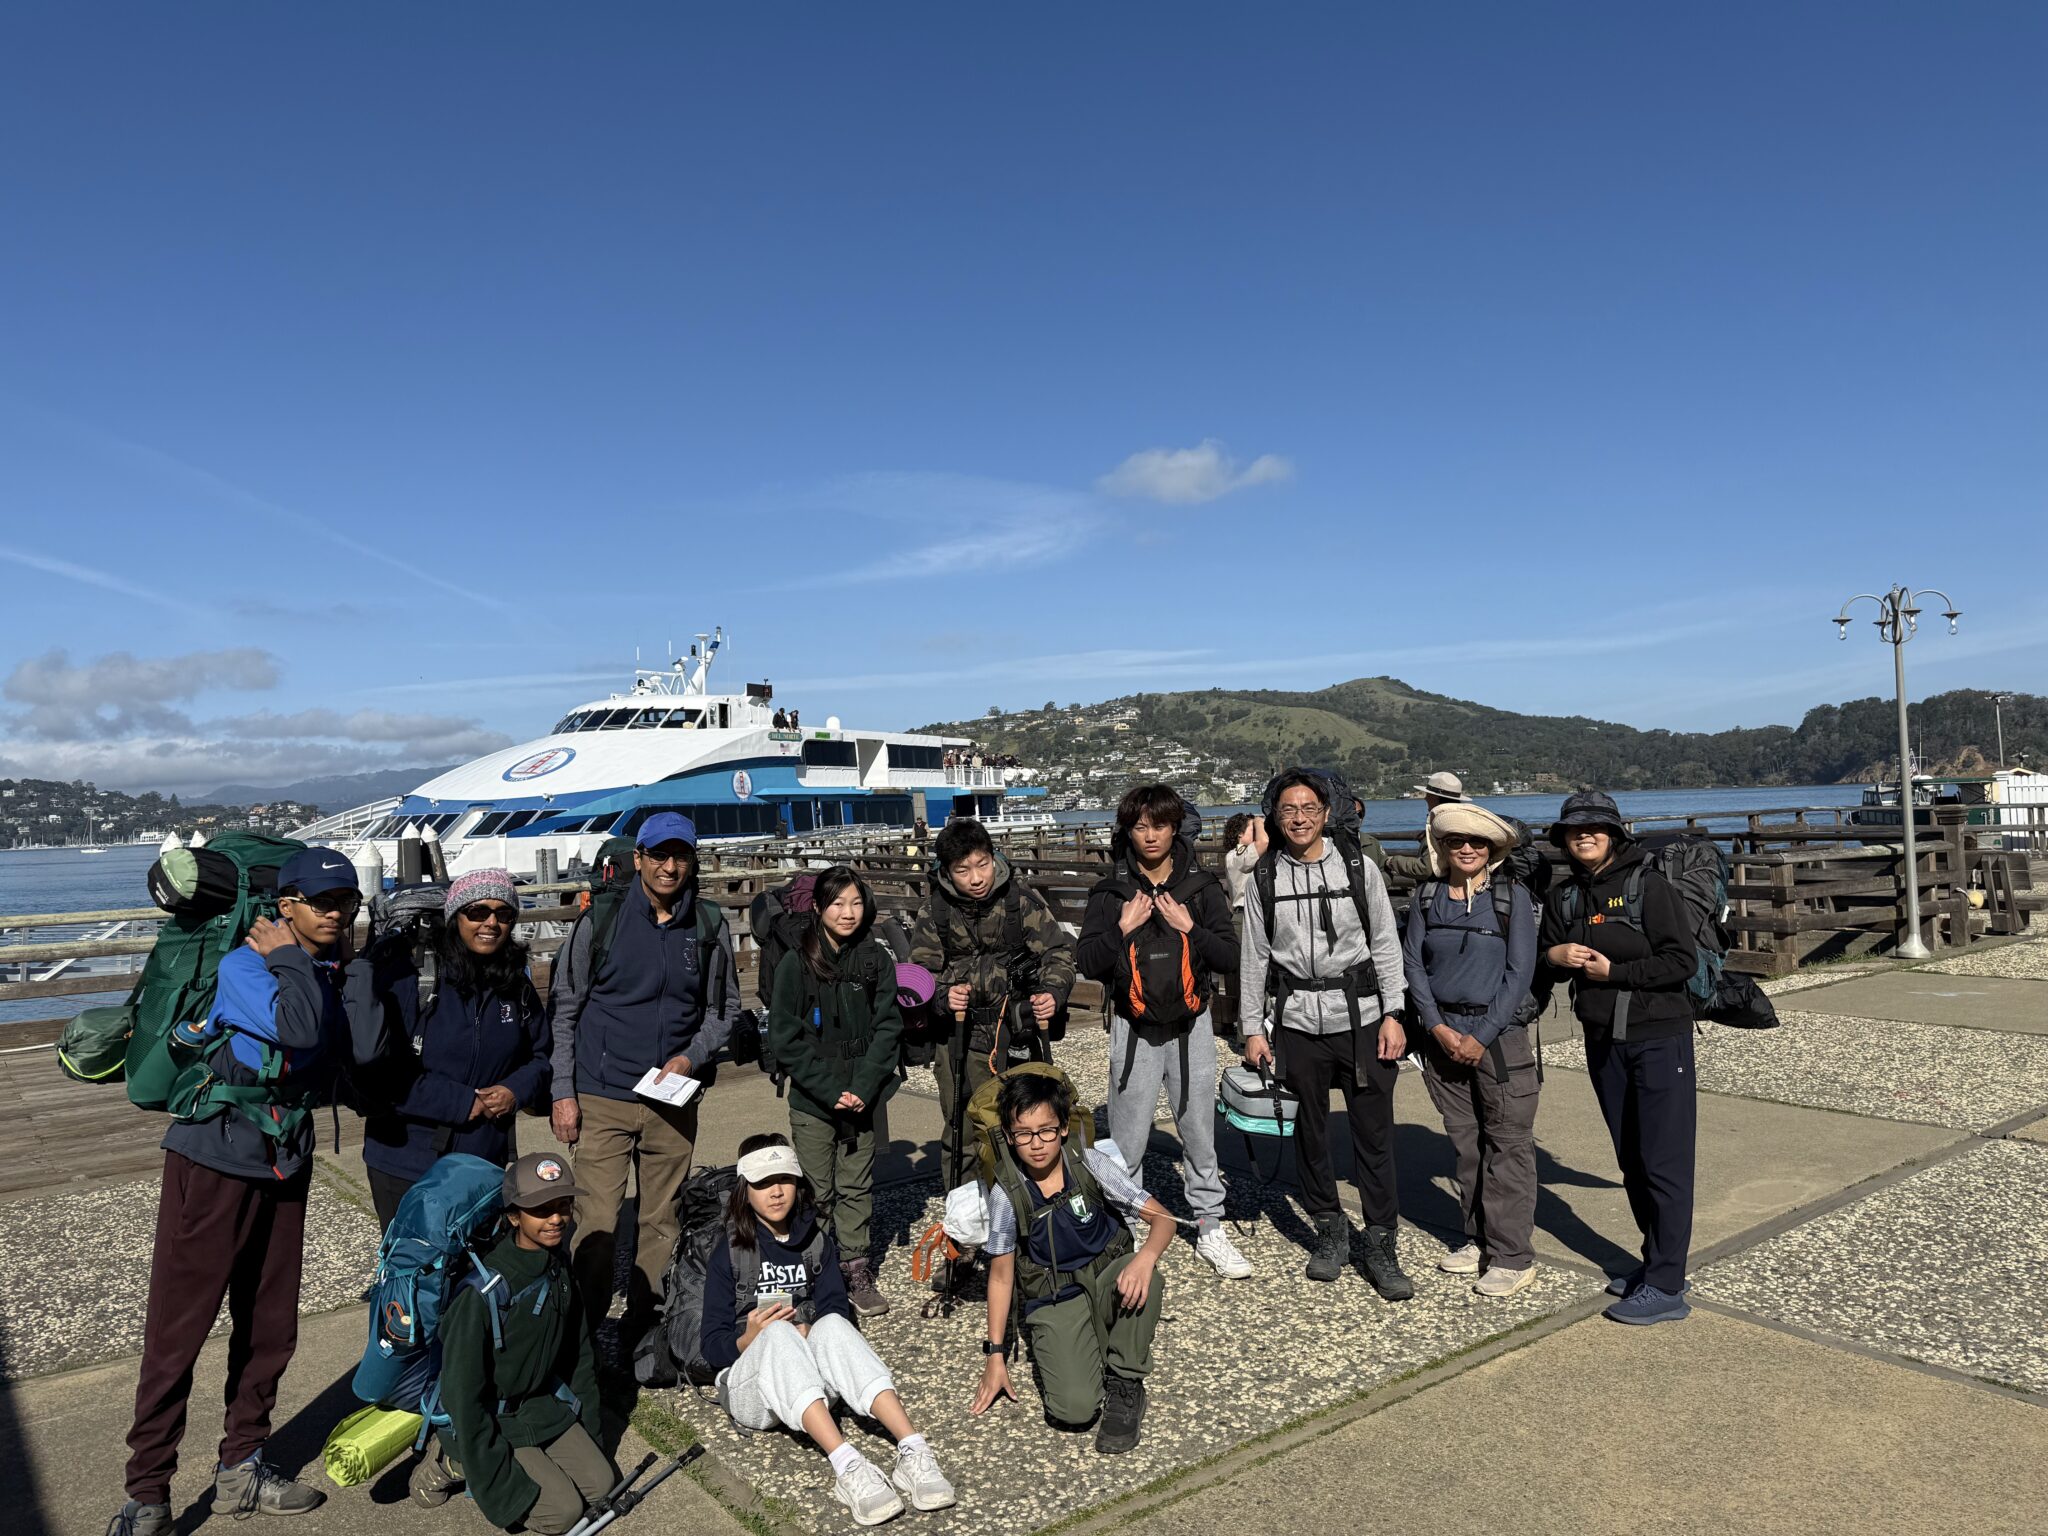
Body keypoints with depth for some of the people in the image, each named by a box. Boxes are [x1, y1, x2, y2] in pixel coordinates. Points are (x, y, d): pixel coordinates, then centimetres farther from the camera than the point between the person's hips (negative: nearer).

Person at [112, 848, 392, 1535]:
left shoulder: (339, 974, 4)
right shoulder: (242, 964, -15)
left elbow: (365, 1049, -13)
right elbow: (299, 1029, -33)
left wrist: (351, 964, -11)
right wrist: (290, 958, -20)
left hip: (285, 1166, 6)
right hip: (214, 1163, -6)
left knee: (269, 1324, 14)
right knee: (177, 1328, 1)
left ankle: (241, 1467, 29)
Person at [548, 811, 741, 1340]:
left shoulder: (711, 926, 0)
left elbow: (724, 1007, 10)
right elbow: (566, 1008, 1)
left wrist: (691, 1058, -7)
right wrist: (563, 1092, -2)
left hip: (674, 1100, 2)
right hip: (603, 1098, -2)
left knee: (661, 1220, 10)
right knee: (597, 1222, -4)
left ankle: (644, 1324, 25)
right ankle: (586, 1327, 12)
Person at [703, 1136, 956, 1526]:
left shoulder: (817, 1242, 12)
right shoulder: (730, 1252, 2)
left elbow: (835, 1312, 0)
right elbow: (713, 1347, -3)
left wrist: (811, 1335, -21)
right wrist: (751, 1338, -23)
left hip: (811, 1383, 2)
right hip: (749, 1384, -2)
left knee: (832, 1324, -31)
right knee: (779, 1335, -35)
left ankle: (913, 1452, -46)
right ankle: (847, 1467, -53)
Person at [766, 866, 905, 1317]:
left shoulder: (877, 960, 0)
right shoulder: (796, 964, -7)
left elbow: (888, 1027, -1)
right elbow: (784, 1039, -7)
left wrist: (862, 1088, -12)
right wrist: (831, 1090, -12)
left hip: (863, 1098, 2)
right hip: (811, 1100, -2)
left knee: (857, 1187, 9)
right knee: (817, 1193, 5)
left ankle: (856, 1271, 21)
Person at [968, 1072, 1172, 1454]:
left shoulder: (1091, 1165, -14)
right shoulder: (1007, 1194, -14)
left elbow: (1161, 1217, -12)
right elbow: (1001, 1275, -2)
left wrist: (1146, 1258, -34)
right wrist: (995, 1356, 0)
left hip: (1107, 1281, 1)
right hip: (1054, 1303, -1)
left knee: (1143, 1278, -35)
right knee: (1073, 1410, -25)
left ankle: (1124, 1384, -11)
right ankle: (1066, 1354, 10)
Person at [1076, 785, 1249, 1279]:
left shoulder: (1202, 887, 2)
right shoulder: (1110, 891, -1)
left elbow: (1231, 956, -2)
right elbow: (1086, 961, -5)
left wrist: (1189, 928, -14)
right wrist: (1122, 928, -17)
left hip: (1191, 1025, 1)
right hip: (1133, 1029, -1)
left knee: (1200, 1133, 10)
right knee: (1127, 1140, 5)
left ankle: (1210, 1229, 24)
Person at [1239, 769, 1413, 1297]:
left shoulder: (1359, 867, 1)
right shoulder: (1264, 878, 3)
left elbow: (1386, 945, 4)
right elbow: (1254, 957, 7)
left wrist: (1392, 1015, -2)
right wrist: (1253, 1029, 4)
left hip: (1360, 1015, -1)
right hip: (1296, 1021, 1)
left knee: (1374, 1131, 1)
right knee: (1310, 1131, 10)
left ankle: (1381, 1246, 13)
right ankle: (1330, 1230, 27)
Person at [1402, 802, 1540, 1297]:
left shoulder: (1512, 896, -6)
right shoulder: (1426, 896, 4)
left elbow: (1520, 972, -8)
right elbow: (1412, 963, 4)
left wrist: (1483, 1037, -11)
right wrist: (1437, 1026, -7)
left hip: (1499, 1033, -3)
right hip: (1442, 1031, 4)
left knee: (1508, 1144, -1)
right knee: (1465, 1142, 11)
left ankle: (1512, 1255, 7)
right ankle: (1478, 1239, 23)